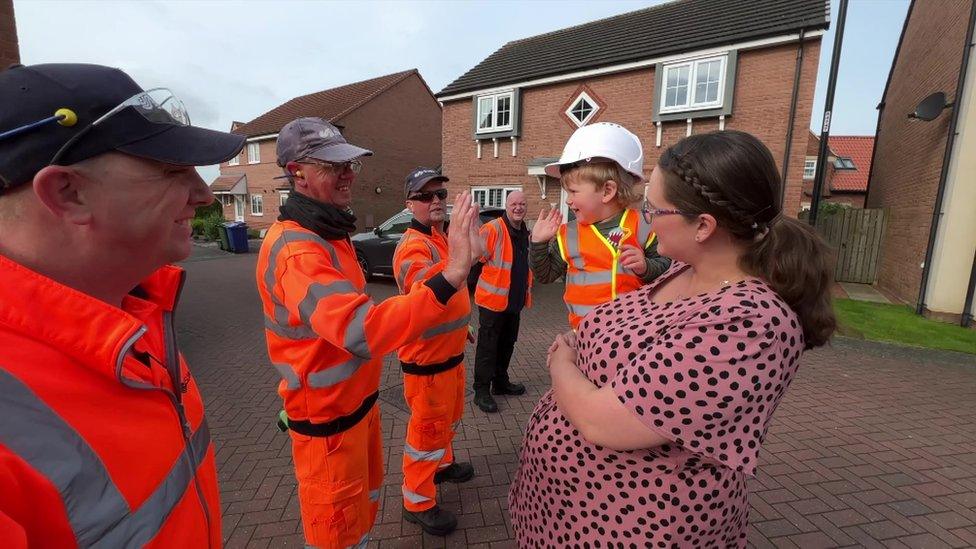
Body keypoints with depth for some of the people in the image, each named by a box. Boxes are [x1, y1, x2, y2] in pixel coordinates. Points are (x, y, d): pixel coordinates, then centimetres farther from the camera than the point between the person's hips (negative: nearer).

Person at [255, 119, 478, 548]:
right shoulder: (294, 247, -28)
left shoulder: (330, 233, 6)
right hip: (327, 416, -9)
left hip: (358, 399, 9)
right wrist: (451, 275, -48)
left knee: (364, 504, 27)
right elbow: (362, 333, -42)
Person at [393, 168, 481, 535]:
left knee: (449, 417, 27)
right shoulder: (413, 246, -23)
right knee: (428, 429, 8)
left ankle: (442, 464, 52)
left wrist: (461, 325, 24)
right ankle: (418, 502, 29)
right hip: (426, 358, -9)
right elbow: (423, 292, -46)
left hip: (450, 351, 9)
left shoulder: (441, 237, 8)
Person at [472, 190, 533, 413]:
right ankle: (482, 390, 14)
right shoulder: (493, 228, -15)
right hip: (493, 299, -8)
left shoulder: (525, 233, 11)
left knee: (507, 344, 19)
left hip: (515, 301, 8)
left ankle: (501, 382, 36)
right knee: (488, 346, 1)